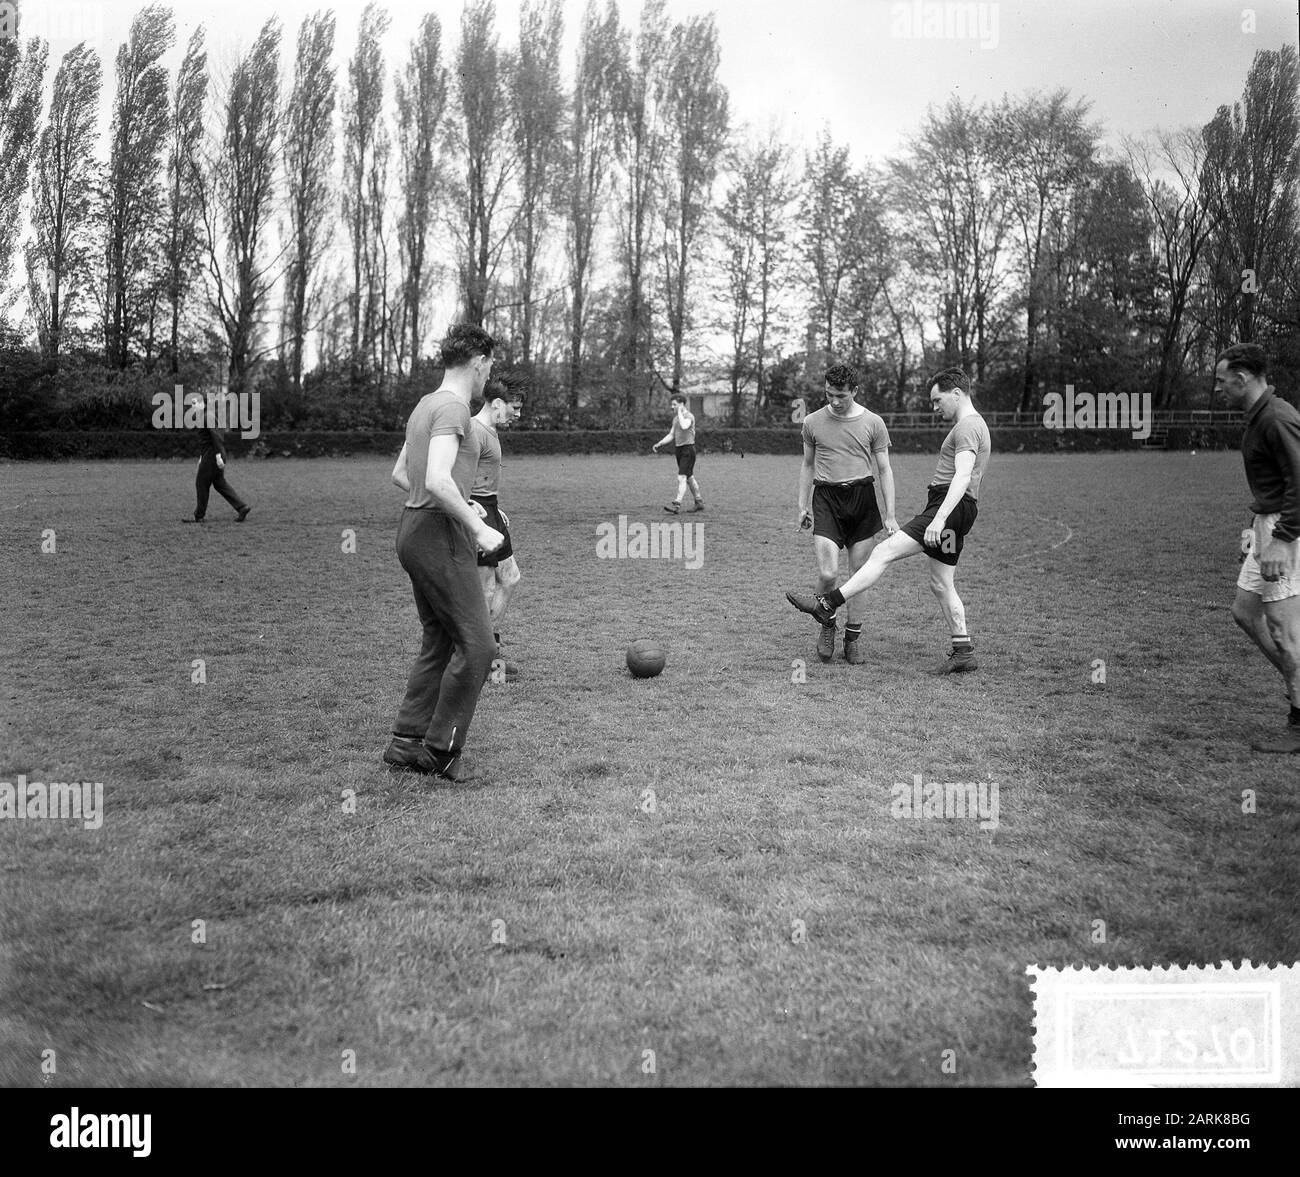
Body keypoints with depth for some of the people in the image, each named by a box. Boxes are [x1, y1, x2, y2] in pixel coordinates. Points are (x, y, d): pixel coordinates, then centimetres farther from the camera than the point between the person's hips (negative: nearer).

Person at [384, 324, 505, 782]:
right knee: (476, 645, -6)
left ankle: (406, 742, 17)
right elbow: (438, 480, -27)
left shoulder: (425, 404, 15)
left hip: (414, 527, 10)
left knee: (439, 643, 15)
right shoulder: (452, 407, -15)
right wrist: (477, 527, -20)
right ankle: (440, 749, -2)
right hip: (441, 537, -10)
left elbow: (400, 474, 24)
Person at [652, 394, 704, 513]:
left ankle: (677, 504, -21)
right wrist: (658, 444, 9)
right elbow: (671, 435, 19)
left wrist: (680, 412, -22)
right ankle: (699, 502, 24)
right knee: (689, 478, 14)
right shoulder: (676, 417, 15)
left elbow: (684, 426, -34)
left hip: (688, 449, -9)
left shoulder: (689, 416, -12)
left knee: (681, 477, -15)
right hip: (679, 449, 9)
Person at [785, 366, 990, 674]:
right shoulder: (974, 425, 24)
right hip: (956, 511, 11)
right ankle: (963, 652, 13)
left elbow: (962, 477, -23)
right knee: (940, 584, 11)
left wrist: (938, 519, -32)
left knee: (884, 552, -14)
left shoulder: (967, 426, -10)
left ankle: (827, 605, -17)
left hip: (951, 506, -11)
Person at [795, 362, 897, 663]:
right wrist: (802, 506, 14)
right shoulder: (813, 422, 5)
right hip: (826, 497, 0)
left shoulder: (873, 423, 2)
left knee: (860, 573, 3)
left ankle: (853, 638, 15)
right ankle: (827, 625, 13)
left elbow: (885, 469, 6)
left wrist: (890, 514, 2)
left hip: (862, 496, 1)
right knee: (828, 574, -13)